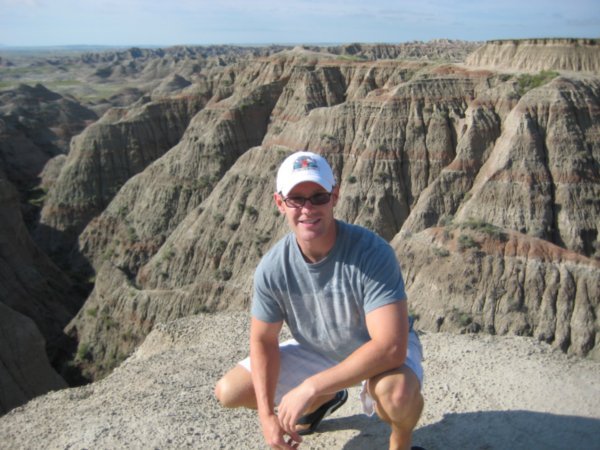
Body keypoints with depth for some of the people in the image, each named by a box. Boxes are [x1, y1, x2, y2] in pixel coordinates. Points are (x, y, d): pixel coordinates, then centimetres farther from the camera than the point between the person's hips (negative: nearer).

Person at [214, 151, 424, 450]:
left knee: (397, 391, -40)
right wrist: (266, 415, -15)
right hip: (317, 349, 5)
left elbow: (390, 347, -38)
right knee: (228, 392, 1)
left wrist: (310, 387, -37)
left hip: (379, 352, -4)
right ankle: (325, 400, 27)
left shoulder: (372, 252, -33)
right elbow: (263, 340, -7)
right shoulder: (272, 267, -20)